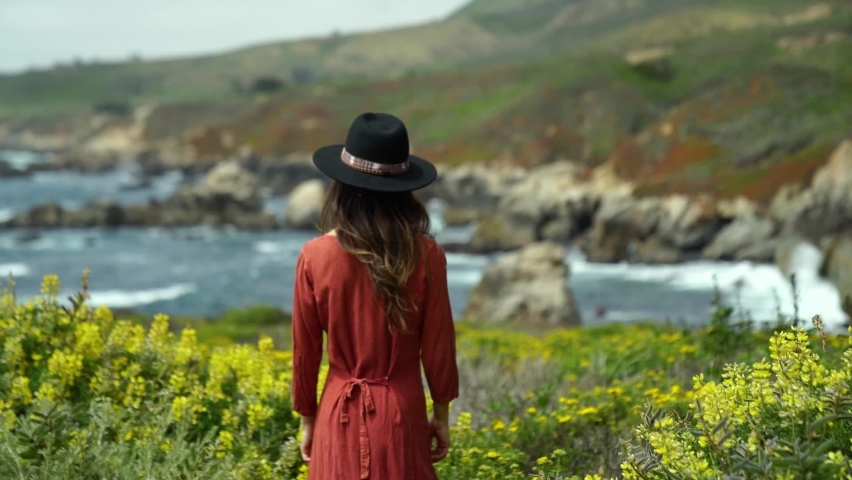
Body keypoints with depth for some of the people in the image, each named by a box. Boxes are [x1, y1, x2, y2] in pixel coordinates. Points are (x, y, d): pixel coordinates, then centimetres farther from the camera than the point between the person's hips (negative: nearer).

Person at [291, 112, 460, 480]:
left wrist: (307, 419, 11)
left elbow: (305, 351, -2)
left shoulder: (316, 257, -10)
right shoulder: (426, 255, -10)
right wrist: (441, 414, 10)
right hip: (403, 411, 0)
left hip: (341, 412, 0)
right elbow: (437, 346, -3)